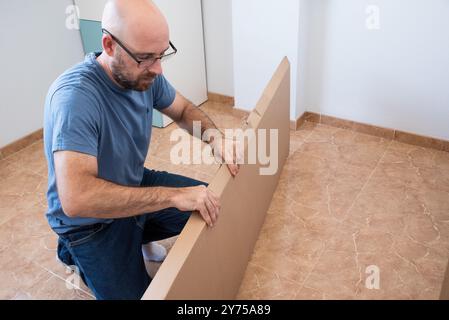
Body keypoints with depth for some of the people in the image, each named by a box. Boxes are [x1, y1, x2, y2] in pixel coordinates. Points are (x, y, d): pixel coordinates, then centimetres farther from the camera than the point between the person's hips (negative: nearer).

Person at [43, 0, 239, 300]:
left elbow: (184, 109, 5)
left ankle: (138, 236, 21)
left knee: (209, 202, 6)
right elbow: (76, 199, -44)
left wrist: (213, 136, -17)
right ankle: (79, 254, 16)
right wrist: (174, 195, -43)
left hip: (136, 184, 7)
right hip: (89, 219, -6)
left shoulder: (145, 74, -13)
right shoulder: (75, 96, -35)